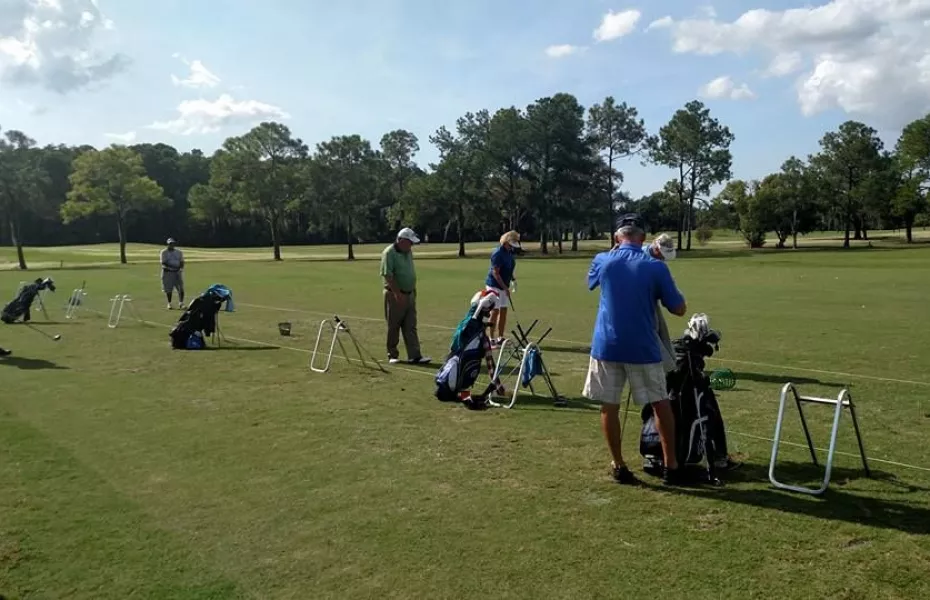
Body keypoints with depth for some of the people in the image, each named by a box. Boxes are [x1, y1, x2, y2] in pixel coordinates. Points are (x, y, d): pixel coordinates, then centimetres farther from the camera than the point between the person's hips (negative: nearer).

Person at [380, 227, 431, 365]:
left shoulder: (408, 252, 11)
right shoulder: (389, 253, -14)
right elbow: (387, 275, -20)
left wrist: (413, 290, 15)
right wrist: (398, 293, -22)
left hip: (410, 294, 7)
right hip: (395, 295, -7)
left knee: (411, 327, 3)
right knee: (393, 327, 5)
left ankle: (414, 356, 2)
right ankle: (392, 355, 17)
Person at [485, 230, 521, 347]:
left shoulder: (510, 252, 8)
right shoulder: (498, 253, -19)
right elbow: (495, 273, -21)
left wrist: (513, 279, 4)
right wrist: (505, 287, -20)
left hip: (504, 286, 8)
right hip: (494, 286, -8)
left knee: (503, 311, 9)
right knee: (495, 311, -7)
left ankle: (500, 338, 16)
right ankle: (491, 340, -1)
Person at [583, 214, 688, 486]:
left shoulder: (602, 261, -2)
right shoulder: (656, 267, -7)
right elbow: (679, 309, -2)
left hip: (607, 346, 1)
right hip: (643, 348, -1)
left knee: (609, 407, 10)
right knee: (661, 404, 14)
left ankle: (619, 466, 15)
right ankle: (671, 466, 19)